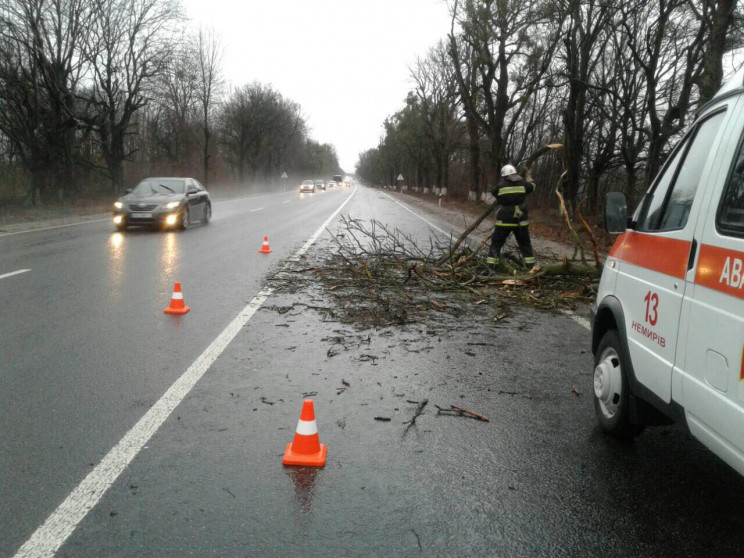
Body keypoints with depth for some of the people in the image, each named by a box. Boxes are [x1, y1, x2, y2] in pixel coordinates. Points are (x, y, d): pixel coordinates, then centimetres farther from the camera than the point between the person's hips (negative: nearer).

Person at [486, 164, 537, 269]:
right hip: (521, 221, 2)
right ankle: (531, 266, 15)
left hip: (504, 221, -2)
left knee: (496, 244, 5)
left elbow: (492, 191, 14)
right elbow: (532, 186, 21)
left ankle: (490, 266, 2)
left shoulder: (500, 186, -7)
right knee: (525, 244, 14)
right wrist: (528, 176, 39)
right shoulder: (523, 184, 0)